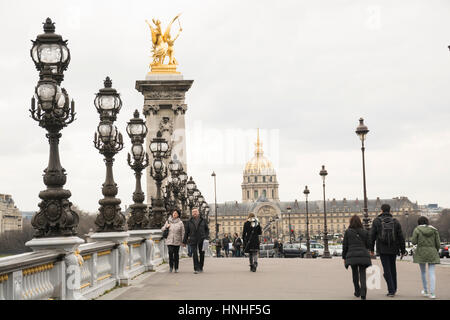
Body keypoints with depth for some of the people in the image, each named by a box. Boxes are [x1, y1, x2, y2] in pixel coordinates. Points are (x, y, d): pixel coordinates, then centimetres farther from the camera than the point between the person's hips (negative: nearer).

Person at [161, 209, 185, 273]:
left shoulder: (180, 223, 2)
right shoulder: (168, 221, 7)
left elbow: (183, 232, 3)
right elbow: (162, 229, 14)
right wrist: (166, 227, -7)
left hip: (177, 241, 0)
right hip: (169, 240, 0)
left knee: (176, 254, 2)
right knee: (170, 252, -16)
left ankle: (176, 268, 13)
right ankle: (171, 266, -2)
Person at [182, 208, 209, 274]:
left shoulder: (203, 221, 7)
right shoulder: (189, 222, 7)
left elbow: (207, 229, 13)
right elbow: (186, 232, 9)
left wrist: (206, 237, -2)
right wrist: (184, 241, 9)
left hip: (202, 240, 1)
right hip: (193, 240, -1)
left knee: (202, 254, 7)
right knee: (194, 254, -11)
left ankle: (201, 268, 23)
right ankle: (196, 269, -12)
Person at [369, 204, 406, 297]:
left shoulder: (376, 221, -2)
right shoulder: (395, 221, 1)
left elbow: (372, 236, -2)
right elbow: (400, 237, 1)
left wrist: (371, 249, 6)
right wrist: (402, 250, 7)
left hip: (382, 250, -2)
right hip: (393, 249, 2)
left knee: (387, 270, 0)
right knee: (393, 268, 18)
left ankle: (391, 291, -5)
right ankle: (394, 289, 25)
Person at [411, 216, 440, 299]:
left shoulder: (417, 229, -3)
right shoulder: (434, 230, 3)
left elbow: (413, 242, -7)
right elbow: (438, 243, 1)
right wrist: (436, 252, 18)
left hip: (421, 253, -1)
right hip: (432, 253, 1)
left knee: (423, 272, 16)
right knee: (431, 273, -2)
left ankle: (425, 291, 24)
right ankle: (432, 293, -14)